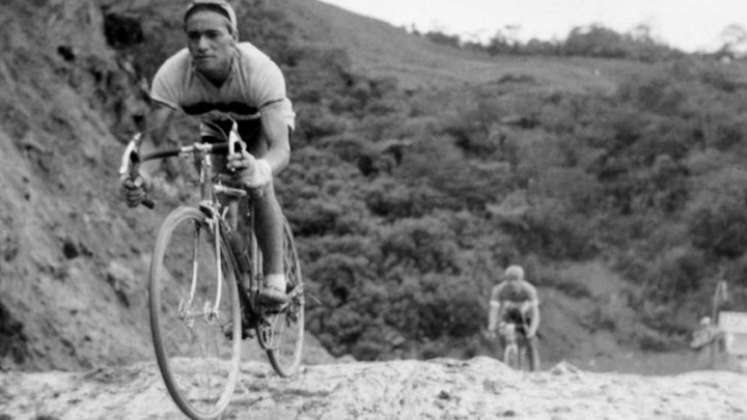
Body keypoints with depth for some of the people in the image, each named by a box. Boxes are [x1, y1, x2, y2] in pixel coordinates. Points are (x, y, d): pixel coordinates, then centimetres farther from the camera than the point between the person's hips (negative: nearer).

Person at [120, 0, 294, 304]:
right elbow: (152, 138, -36)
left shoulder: (260, 70, -42)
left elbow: (281, 148, -51)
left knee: (258, 185, -29)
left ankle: (275, 279, -17)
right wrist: (139, 178, -59)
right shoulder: (172, 74, -35)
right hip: (217, 127, 3)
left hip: (263, 121, -3)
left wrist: (261, 170, -74)